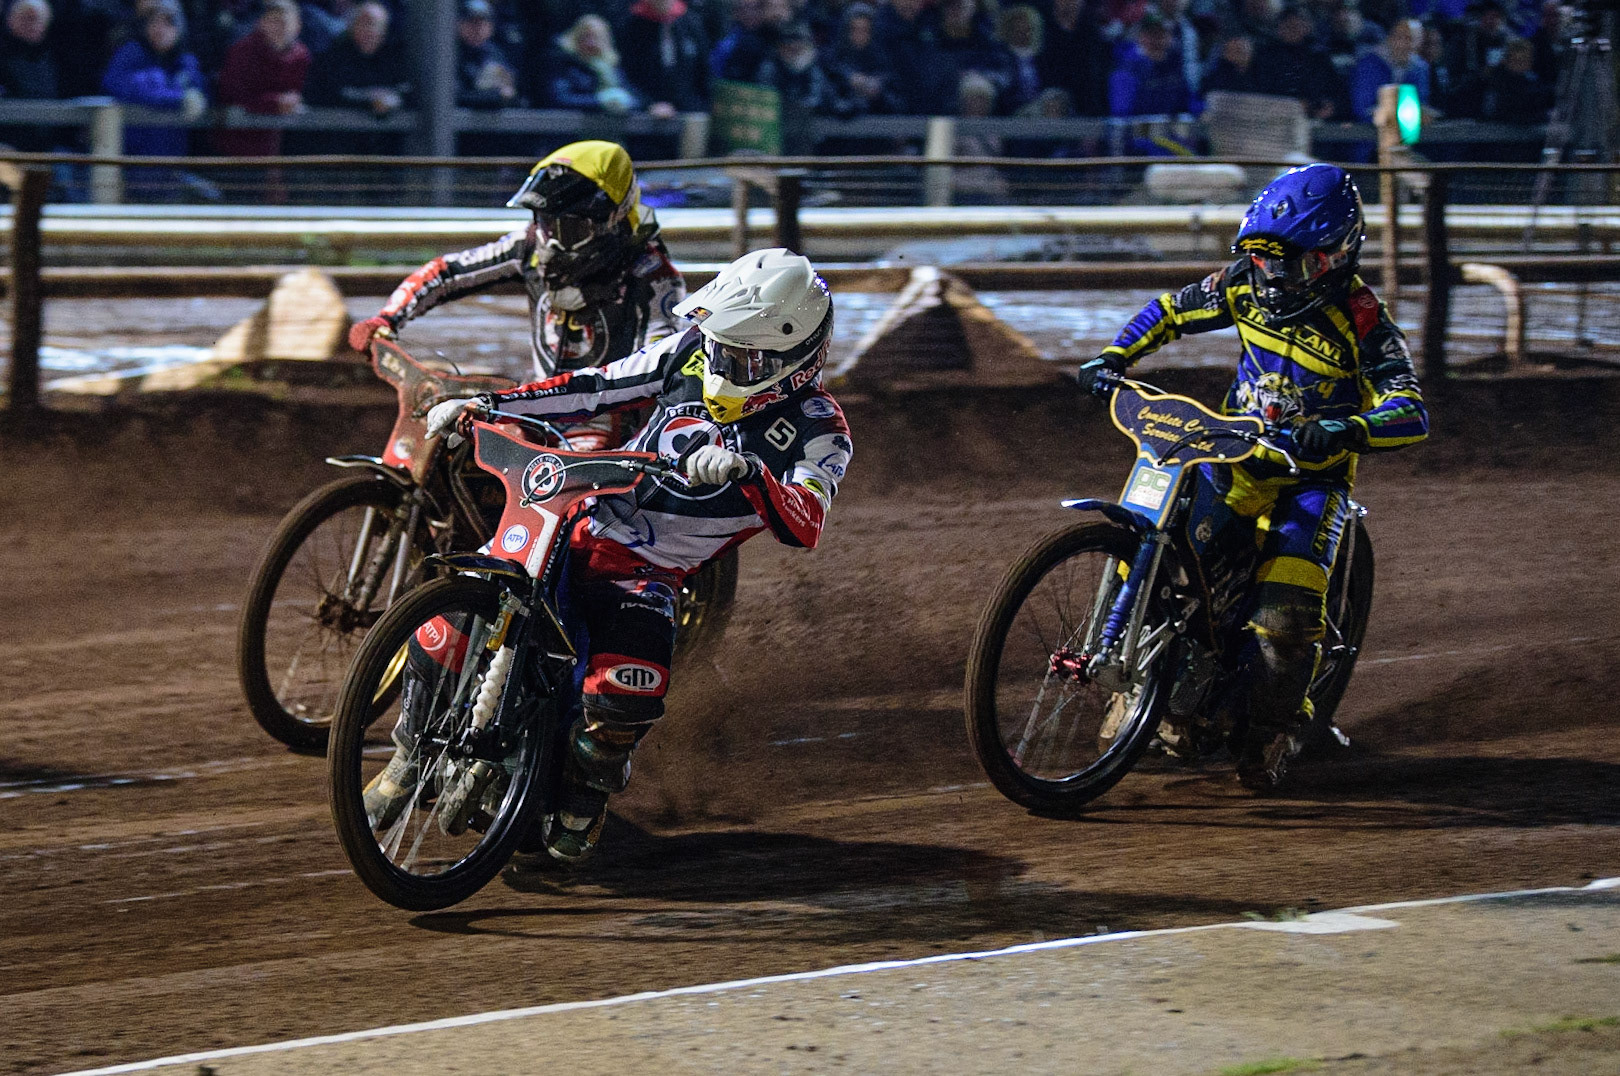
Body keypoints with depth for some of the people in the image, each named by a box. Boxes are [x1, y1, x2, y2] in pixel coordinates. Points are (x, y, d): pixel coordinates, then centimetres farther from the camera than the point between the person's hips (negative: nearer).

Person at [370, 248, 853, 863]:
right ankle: (414, 755, 12)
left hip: (649, 575, -4)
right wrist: (485, 405, 5)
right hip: (580, 527, 4)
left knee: (628, 688, -31)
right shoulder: (695, 352, 3)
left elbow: (805, 524, -28)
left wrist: (745, 470, -46)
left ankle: (587, 791, 3)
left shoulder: (818, 431, -11)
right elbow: (601, 386, 10)